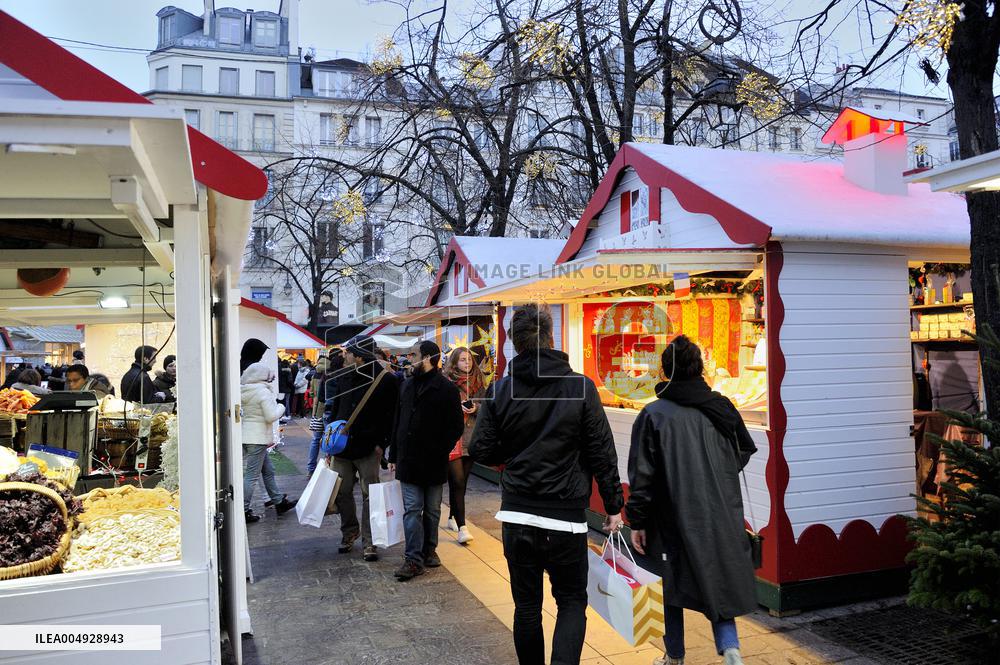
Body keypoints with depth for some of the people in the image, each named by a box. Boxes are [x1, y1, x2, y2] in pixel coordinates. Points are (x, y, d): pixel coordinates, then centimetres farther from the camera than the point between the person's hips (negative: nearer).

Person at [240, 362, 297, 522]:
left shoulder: (243, 391, 7)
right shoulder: (263, 391, -15)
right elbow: (271, 416, -18)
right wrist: (281, 407, 0)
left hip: (246, 435, 9)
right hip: (257, 437, -8)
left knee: (268, 470, 17)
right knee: (251, 475, -2)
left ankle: (279, 502, 27)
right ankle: (243, 510, 2)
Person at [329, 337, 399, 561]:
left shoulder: (386, 380, -12)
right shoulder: (343, 376, 6)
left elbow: (392, 416, -10)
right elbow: (335, 407, 15)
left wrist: (382, 443, -13)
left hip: (368, 449, -5)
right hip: (342, 445, 5)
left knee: (370, 495, 3)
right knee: (342, 492, 12)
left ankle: (369, 542, 13)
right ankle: (349, 532, 33)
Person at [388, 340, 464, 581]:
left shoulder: (447, 389, -8)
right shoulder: (408, 385, 10)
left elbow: (456, 426, -7)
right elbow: (399, 422, 14)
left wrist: (440, 451, -15)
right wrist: (394, 455, 11)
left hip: (434, 462, -3)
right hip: (409, 460, 4)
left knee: (432, 510, 11)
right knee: (412, 510, 1)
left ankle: (429, 550, 27)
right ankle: (414, 559, 4)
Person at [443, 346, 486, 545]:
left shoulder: (478, 382, 10)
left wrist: (475, 408, -8)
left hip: (471, 438, 5)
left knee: (461, 481, 13)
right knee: (457, 481, -8)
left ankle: (452, 517, 30)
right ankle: (462, 527, -7)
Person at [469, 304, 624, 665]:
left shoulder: (500, 390, -4)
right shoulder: (581, 387, -8)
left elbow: (480, 450, 0)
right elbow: (602, 454, -6)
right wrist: (613, 506, 4)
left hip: (516, 516, 2)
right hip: (566, 517, -2)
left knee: (527, 604, 16)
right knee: (572, 601, 13)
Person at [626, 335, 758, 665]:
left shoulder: (653, 414, -11)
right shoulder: (722, 407, -1)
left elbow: (642, 475, -10)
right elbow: (744, 453, 12)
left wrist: (637, 521, -2)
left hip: (674, 519, -2)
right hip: (721, 517, 3)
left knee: (671, 589, 14)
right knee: (719, 583, 14)